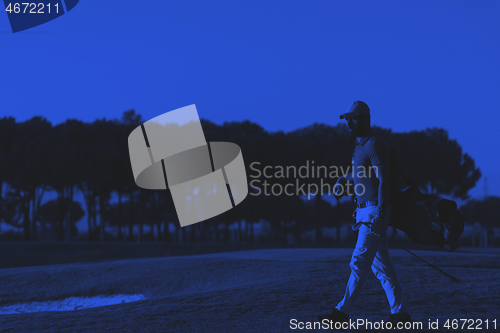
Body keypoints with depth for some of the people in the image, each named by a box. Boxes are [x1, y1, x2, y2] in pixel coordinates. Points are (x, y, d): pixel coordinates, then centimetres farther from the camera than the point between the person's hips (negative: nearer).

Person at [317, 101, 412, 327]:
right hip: (364, 211, 10)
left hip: (375, 210, -10)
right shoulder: (359, 145, 17)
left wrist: (380, 215, -25)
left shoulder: (374, 145, -13)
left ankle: (342, 312, -6)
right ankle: (400, 313, 11)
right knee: (381, 265, 9)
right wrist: (345, 179, 16)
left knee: (359, 263, -7)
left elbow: (383, 181, -20)